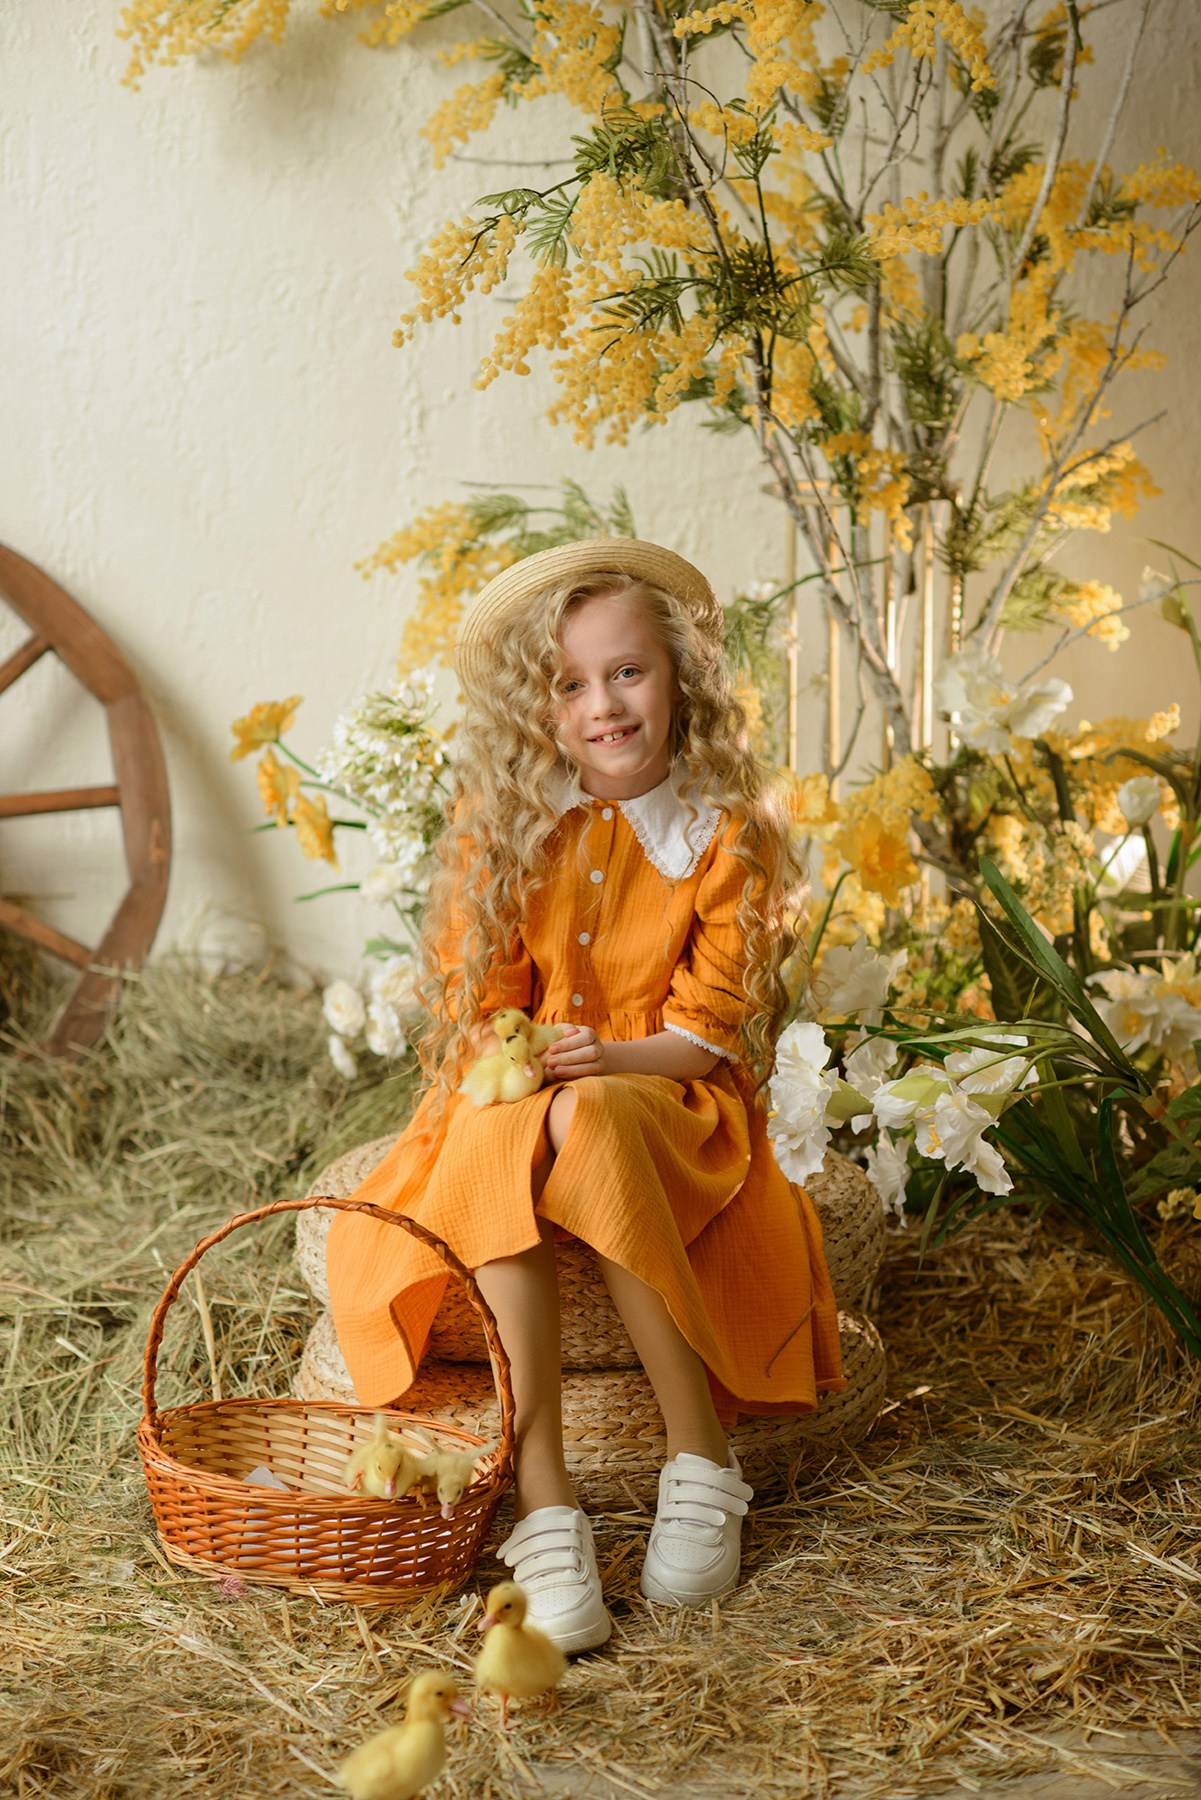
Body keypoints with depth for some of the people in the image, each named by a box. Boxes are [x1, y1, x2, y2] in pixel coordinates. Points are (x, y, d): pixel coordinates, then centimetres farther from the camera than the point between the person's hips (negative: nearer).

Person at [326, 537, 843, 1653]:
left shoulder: (724, 830, -3)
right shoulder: (503, 820, 3)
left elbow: (709, 1023, -5)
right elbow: (478, 993, 5)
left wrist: (612, 1058, -23)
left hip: (665, 1096, -2)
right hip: (512, 1098, 2)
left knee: (587, 1125, -37)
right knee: (498, 1142, -35)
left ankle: (702, 1462, -24)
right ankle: (544, 1508, -36)